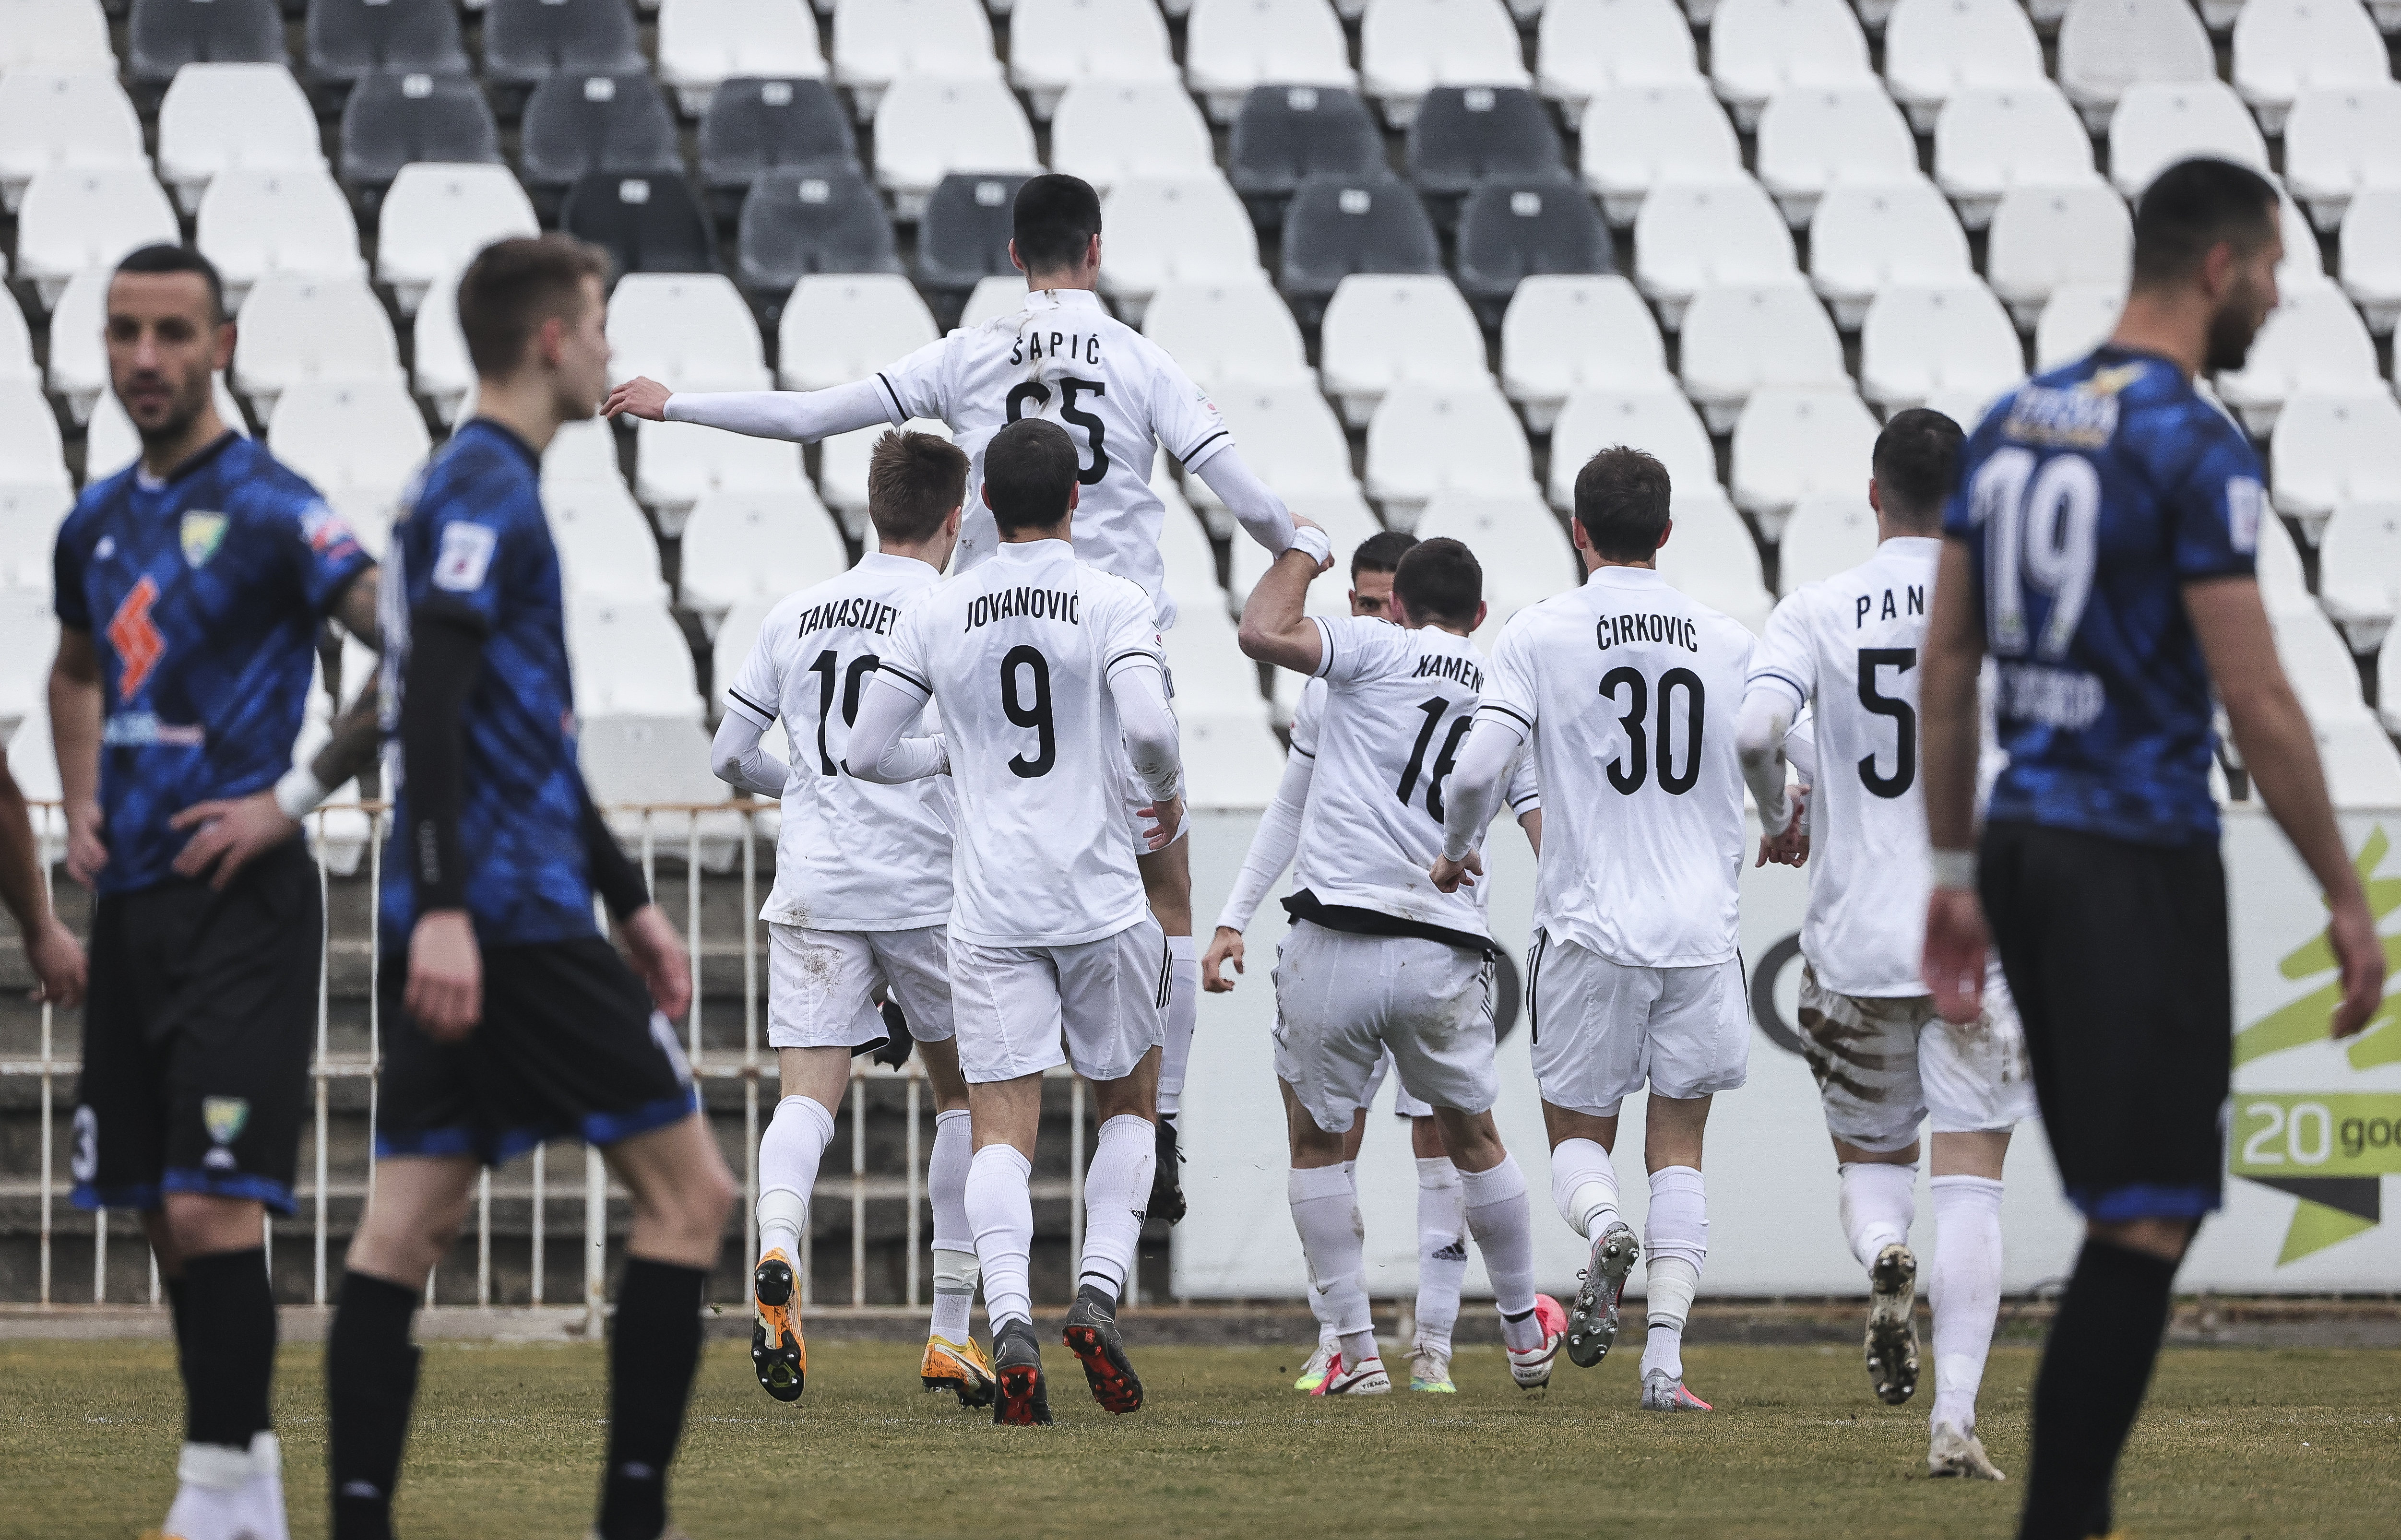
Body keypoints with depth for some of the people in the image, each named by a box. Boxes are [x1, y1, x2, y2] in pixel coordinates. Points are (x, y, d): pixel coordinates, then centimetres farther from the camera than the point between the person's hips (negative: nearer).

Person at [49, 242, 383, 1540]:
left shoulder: (270, 510, -9)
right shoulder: (98, 522, 13)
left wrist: (292, 800, -16)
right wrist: (81, 805, 15)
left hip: (243, 905, -8)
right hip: (132, 899, 8)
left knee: (209, 1206, -15)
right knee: (163, 1217, 9)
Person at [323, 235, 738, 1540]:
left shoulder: (478, 487, 21)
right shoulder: (486, 491, -10)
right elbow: (431, 699, -21)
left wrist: (625, 898, 30)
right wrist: (443, 905, -27)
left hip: (455, 929, 10)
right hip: (510, 922, -10)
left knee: (408, 1224, 3)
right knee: (687, 1187, -4)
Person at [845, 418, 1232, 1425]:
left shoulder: (936, 614, 5)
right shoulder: (1114, 604, -3)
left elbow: (865, 753, 6)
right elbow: (1148, 727, -17)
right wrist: (1166, 792, 4)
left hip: (989, 910, 1)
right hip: (1101, 900, -1)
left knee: (1002, 1127, -1)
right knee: (1127, 1105, 16)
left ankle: (1009, 1319, -22)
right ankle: (1100, 1292, -4)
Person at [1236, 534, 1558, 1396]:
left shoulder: (1378, 651, 1)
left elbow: (1264, 633, -12)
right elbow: (1556, 844, 8)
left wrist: (1301, 552, 5)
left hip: (1337, 939, -3)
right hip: (1446, 951, 4)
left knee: (1316, 1145, 13)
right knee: (1474, 1139, 23)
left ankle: (1356, 1355, 8)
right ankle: (1524, 1335, 34)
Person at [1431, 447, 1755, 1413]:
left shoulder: (1542, 634, -3)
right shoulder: (1730, 644, 5)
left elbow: (1479, 767, -11)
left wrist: (1454, 854, 9)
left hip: (1590, 928, -2)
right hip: (1701, 930, 2)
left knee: (1576, 1130, 12)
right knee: (1677, 1150, 7)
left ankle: (1603, 1228, -22)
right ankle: (1666, 1360, -6)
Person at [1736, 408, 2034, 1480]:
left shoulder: (1817, 611, 0)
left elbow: (1755, 728, -16)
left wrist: (1780, 817, 5)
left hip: (1855, 940, 1)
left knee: (1869, 1156, 19)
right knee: (1970, 1185, 0)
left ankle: (1882, 1255, -15)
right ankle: (1956, 1419, -12)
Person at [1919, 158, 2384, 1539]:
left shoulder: (2013, 424, 10)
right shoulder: (2195, 448, -14)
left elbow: (1947, 665, 13)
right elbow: (2257, 703, -16)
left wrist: (1956, 874, 19)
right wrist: (2347, 901, -9)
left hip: (2026, 842, 8)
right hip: (2142, 855, -8)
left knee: (2127, 1206, 18)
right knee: (2148, 1225, -7)